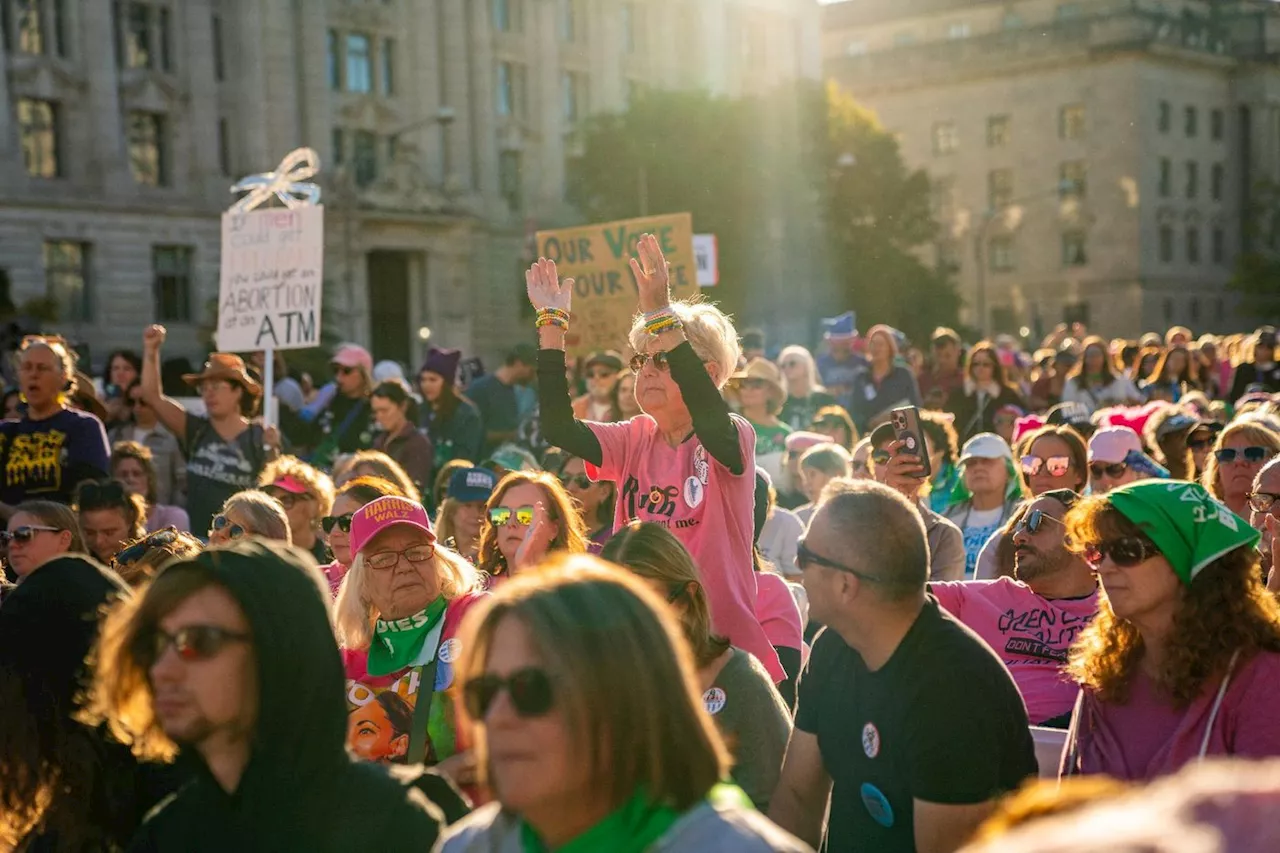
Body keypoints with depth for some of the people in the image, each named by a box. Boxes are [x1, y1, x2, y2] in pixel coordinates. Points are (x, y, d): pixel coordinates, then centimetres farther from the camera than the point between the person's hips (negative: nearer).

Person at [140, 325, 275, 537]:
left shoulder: (258, 438, -2)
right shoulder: (195, 431, 4)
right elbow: (152, 396, -1)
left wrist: (271, 452, -19)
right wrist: (151, 352, -9)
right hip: (196, 536, 3)